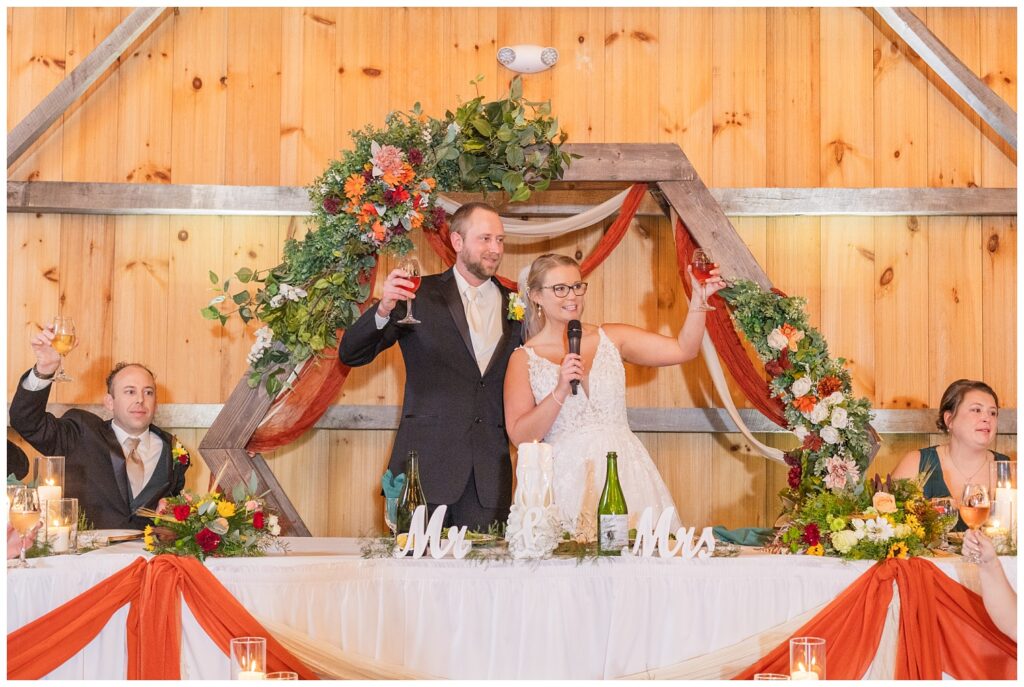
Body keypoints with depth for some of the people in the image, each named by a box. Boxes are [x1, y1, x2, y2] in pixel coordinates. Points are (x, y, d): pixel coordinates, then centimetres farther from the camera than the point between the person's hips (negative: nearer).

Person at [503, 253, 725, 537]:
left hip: (626, 470, 2)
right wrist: (560, 391, -15)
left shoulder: (612, 338, 9)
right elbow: (520, 435, -5)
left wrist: (699, 300, -8)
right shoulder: (523, 359, 3)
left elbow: (683, 349, 3)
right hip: (569, 479, -2)